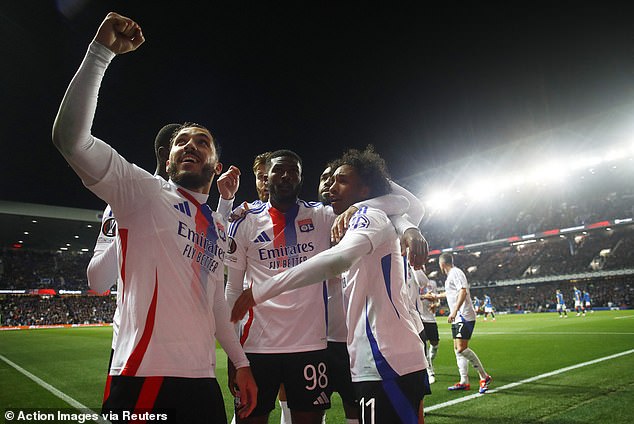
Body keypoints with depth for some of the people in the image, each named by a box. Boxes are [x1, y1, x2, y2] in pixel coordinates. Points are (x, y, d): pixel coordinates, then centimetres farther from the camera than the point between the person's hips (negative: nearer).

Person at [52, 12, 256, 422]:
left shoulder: (219, 228, 16)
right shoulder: (144, 191, -1)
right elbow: (71, 137, -15)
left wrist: (241, 363, 20)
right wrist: (101, 52, -18)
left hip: (203, 377, 6)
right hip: (144, 374, -6)